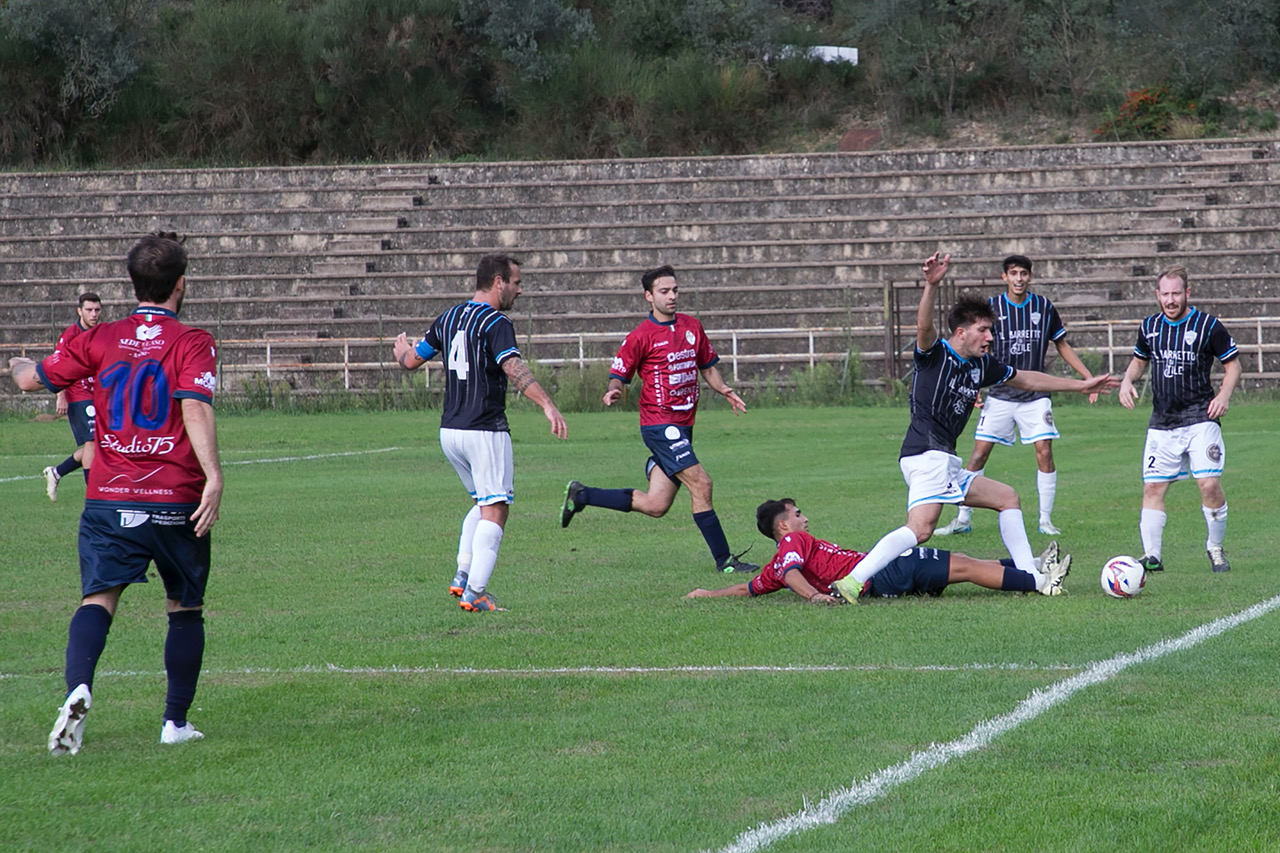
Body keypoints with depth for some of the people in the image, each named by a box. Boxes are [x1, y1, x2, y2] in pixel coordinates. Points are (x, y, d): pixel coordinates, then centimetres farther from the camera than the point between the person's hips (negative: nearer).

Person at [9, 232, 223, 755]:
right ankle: (176, 723, 16)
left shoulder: (98, 340, 6)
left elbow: (33, 379, 14)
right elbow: (196, 409, -17)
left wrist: (17, 365, 37)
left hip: (109, 499, 1)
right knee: (186, 609, 16)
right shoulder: (192, 343, -2)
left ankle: (78, 688, -35)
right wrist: (213, 477, -25)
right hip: (176, 502, -1)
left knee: (98, 598, -8)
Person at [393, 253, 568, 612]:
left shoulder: (448, 319, 11)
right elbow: (514, 369, -28)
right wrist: (547, 404, -38)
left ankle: (463, 578, 15)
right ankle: (474, 593, -11)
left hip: (449, 431, 8)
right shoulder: (495, 324, -12)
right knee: (495, 511, -4)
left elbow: (412, 360, 20)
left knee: (484, 503, 23)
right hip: (485, 430, -8)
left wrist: (402, 350, 44)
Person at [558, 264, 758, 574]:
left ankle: (581, 495, 22)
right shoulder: (641, 336, -7)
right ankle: (724, 560, -7)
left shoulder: (692, 327, 12)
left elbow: (707, 367, 21)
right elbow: (619, 374, -3)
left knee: (656, 505, 7)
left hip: (683, 426, 7)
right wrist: (614, 392, -25)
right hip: (659, 423, -7)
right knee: (700, 483, -15)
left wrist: (724, 390, 3)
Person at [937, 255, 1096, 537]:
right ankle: (963, 519, 5)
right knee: (979, 451, -4)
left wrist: (1089, 377, 9)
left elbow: (1063, 346, 13)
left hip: (1035, 395, 0)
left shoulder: (1044, 307, 2)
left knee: (1044, 452, -9)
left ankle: (1046, 520, 4)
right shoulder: (992, 308, -1)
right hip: (999, 395, 0)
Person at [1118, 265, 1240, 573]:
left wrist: (1224, 394, -14)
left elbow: (1232, 364, 4)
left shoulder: (1208, 325, -3)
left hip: (1200, 418, -4)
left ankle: (1215, 548, 7)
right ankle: (1151, 556, 6)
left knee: (1210, 484, -13)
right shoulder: (1149, 327, 8)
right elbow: (1139, 360, 25)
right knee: (1152, 487, -2)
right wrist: (1127, 381, 4)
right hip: (1162, 421, 4)